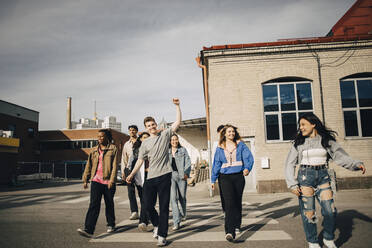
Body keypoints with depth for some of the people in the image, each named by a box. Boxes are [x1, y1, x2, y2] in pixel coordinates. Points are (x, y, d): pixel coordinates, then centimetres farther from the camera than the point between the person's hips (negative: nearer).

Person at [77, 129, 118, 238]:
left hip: (108, 182, -2)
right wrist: (85, 180, 9)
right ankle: (88, 229, -13)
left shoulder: (113, 149, -1)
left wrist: (112, 180, -15)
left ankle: (111, 225, 32)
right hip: (96, 181, 2)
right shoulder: (94, 150, 11)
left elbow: (115, 166, -7)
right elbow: (89, 165, 14)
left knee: (109, 204, 12)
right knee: (94, 204, -9)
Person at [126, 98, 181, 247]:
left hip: (164, 175, -3)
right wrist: (131, 174, 7)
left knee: (164, 207, -1)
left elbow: (178, 122, -2)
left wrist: (177, 106, -10)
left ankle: (162, 236, 7)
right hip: (150, 177, 3)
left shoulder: (165, 134, 5)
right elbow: (140, 160, 12)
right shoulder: (145, 143, 12)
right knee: (148, 205, 7)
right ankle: (157, 225, 34)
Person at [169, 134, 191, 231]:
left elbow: (188, 162, 2)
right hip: (171, 176, 0)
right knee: (173, 198, -11)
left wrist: (186, 173, -11)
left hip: (182, 176, 0)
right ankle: (176, 222, -11)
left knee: (182, 197, 9)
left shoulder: (183, 150, 8)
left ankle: (183, 214, 37)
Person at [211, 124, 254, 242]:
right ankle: (230, 231, -18)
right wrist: (213, 180, 8)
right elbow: (216, 164, 8)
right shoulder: (220, 148, 6)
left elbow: (248, 157, -8)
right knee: (229, 203, -14)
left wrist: (247, 168, -28)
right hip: (225, 177, -1)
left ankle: (237, 224, 33)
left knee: (238, 202, 13)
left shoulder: (241, 145, 4)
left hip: (239, 176, 1)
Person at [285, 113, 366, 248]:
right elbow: (290, 164, 2)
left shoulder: (327, 139, 6)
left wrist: (356, 164, -15)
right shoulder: (298, 142, 3)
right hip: (305, 176, -1)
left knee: (330, 210, -5)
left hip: (323, 176, 1)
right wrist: (292, 184, -6)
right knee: (308, 212, -1)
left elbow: (339, 155, 3)